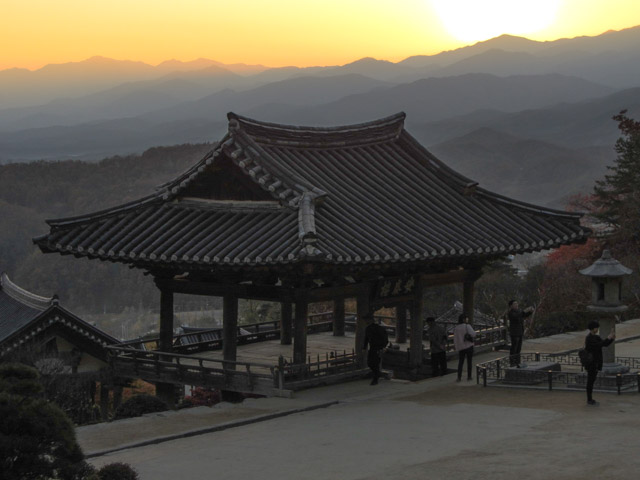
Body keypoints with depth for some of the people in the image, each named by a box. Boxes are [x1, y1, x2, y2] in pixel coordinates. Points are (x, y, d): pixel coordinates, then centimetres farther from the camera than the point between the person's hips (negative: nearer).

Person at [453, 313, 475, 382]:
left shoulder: (456, 328, 0)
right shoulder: (467, 326, -12)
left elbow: (455, 339, 2)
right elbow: (473, 334, -20)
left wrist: (456, 347, 10)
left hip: (460, 347, 3)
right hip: (469, 346, -3)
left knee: (460, 362, 8)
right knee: (469, 362, 10)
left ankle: (459, 377, -1)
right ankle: (469, 376, 14)